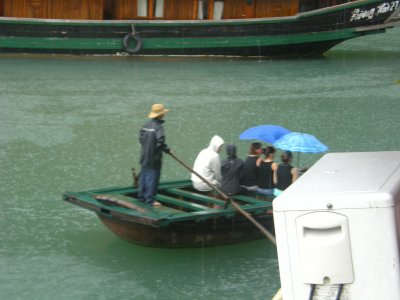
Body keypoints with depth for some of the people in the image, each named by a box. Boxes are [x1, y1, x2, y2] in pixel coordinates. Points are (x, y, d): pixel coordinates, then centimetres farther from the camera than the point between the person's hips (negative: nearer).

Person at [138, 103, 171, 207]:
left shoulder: (146, 125, 6)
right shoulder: (158, 127, -18)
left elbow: (141, 138, 13)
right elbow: (160, 142, -27)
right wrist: (166, 149, -13)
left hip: (144, 156, 8)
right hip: (154, 158, -8)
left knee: (144, 176, 17)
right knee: (152, 178, -2)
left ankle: (141, 196, 28)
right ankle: (150, 200, 0)